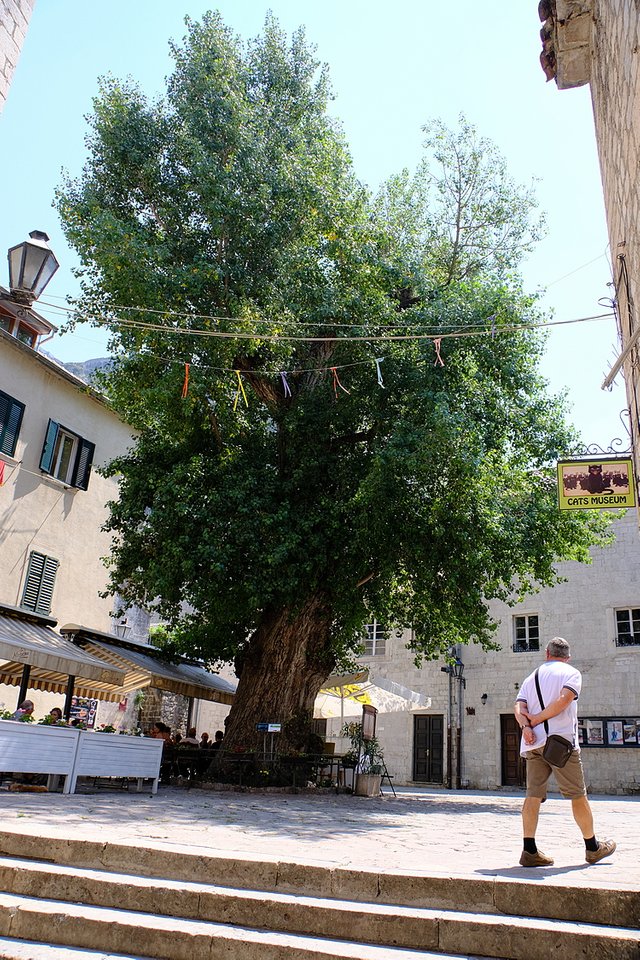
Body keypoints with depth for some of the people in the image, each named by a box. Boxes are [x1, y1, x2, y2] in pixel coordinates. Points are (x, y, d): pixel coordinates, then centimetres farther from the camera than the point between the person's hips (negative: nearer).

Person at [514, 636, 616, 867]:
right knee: (578, 795, 9)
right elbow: (563, 700, -13)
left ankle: (529, 851, 0)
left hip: (532, 742, 5)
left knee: (533, 794, 4)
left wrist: (526, 725, -10)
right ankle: (593, 848, 22)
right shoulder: (572, 673, 5)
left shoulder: (532, 677, 19)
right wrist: (536, 719, -7)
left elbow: (518, 707, 5)